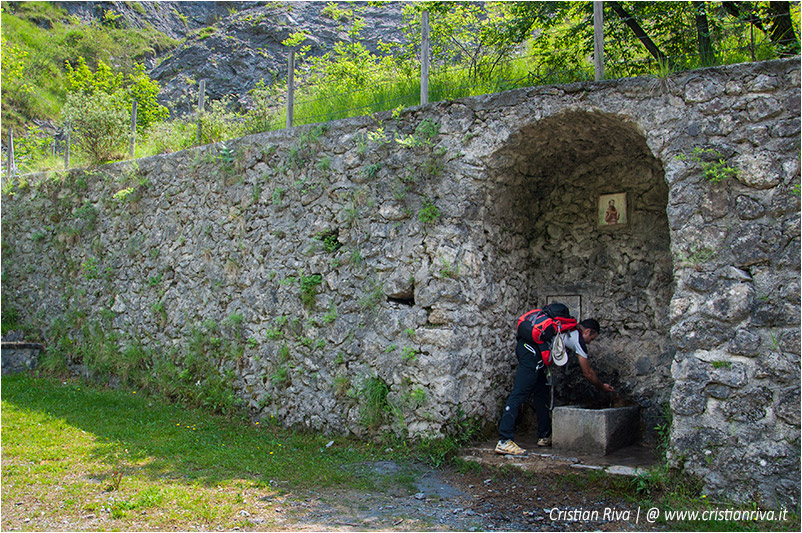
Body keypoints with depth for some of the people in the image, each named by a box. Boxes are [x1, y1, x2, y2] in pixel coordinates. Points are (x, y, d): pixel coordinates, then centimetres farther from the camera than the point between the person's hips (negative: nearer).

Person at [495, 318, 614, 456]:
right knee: (519, 394, -15)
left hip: (524, 346, 10)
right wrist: (602, 387, 30)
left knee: (542, 392, 17)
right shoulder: (578, 338, 6)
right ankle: (504, 442, -20)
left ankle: (545, 436, 25)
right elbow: (588, 373, 15)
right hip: (533, 352, -10)